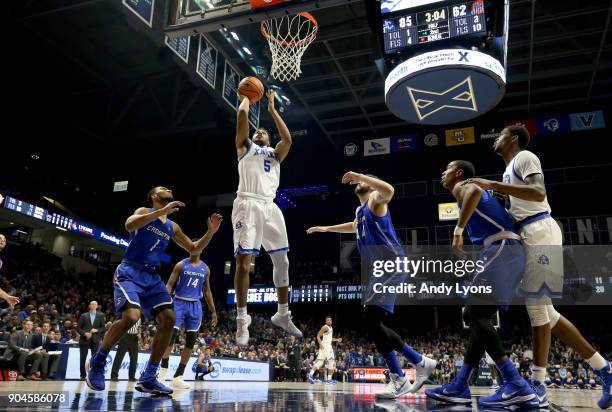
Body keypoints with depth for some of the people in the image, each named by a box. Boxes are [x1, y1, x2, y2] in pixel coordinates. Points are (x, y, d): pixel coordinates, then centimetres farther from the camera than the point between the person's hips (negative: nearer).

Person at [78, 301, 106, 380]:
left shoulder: (100, 316, 9)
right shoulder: (84, 316, 8)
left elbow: (104, 328, 6)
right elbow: (78, 328, 4)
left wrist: (97, 330, -11)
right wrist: (85, 333, -11)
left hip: (95, 340, 0)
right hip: (84, 340, 0)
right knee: (83, 359, 2)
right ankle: (83, 375, 12)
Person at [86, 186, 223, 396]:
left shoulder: (172, 227, 17)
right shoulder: (144, 211, 0)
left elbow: (194, 249, 21)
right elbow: (129, 225, -23)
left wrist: (210, 231, 6)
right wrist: (161, 211, -28)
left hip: (152, 276, 7)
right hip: (129, 272, -6)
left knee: (168, 319, -9)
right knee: (130, 316, -27)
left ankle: (148, 378, 0)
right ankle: (97, 361, -1)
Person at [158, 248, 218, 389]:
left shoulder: (205, 268, 10)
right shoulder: (181, 265, -1)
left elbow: (207, 290, 15)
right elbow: (169, 284, -5)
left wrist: (213, 311, 11)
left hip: (195, 305, 4)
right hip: (180, 303, -4)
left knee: (191, 340, -1)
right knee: (171, 335, -15)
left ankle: (178, 377, 6)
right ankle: (163, 370, 4)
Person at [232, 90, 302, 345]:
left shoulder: (275, 153, 27)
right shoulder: (246, 147, 19)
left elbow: (288, 138, 7)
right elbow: (242, 114, 7)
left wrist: (272, 109, 16)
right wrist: (246, 97, 26)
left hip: (270, 207, 4)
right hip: (248, 205, -4)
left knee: (281, 262, 5)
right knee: (243, 261, -13)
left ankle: (283, 315, 18)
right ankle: (242, 318, -4)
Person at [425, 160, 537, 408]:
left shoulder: (460, 187, 3)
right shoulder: (481, 193, 32)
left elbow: (475, 190, -22)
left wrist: (458, 230, -18)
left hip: (501, 249, -10)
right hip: (511, 251, 10)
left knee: (474, 315, -12)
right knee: (477, 316, 8)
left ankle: (516, 386, -16)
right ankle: (459, 387, 9)